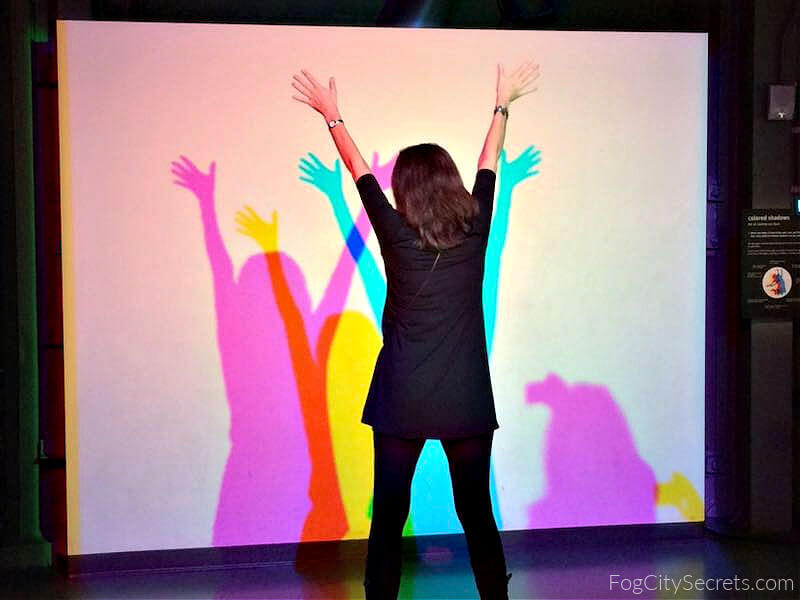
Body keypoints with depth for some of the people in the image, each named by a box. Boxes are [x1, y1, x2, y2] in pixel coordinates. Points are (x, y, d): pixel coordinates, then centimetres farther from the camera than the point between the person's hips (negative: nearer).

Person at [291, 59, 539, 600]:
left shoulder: (398, 236, -7)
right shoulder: (475, 229, -2)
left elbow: (359, 169, 6)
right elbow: (489, 164, 14)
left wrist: (332, 115, 20)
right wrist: (503, 104, 30)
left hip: (402, 402, -2)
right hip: (468, 400, 2)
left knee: (389, 515, 6)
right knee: (477, 511, 11)